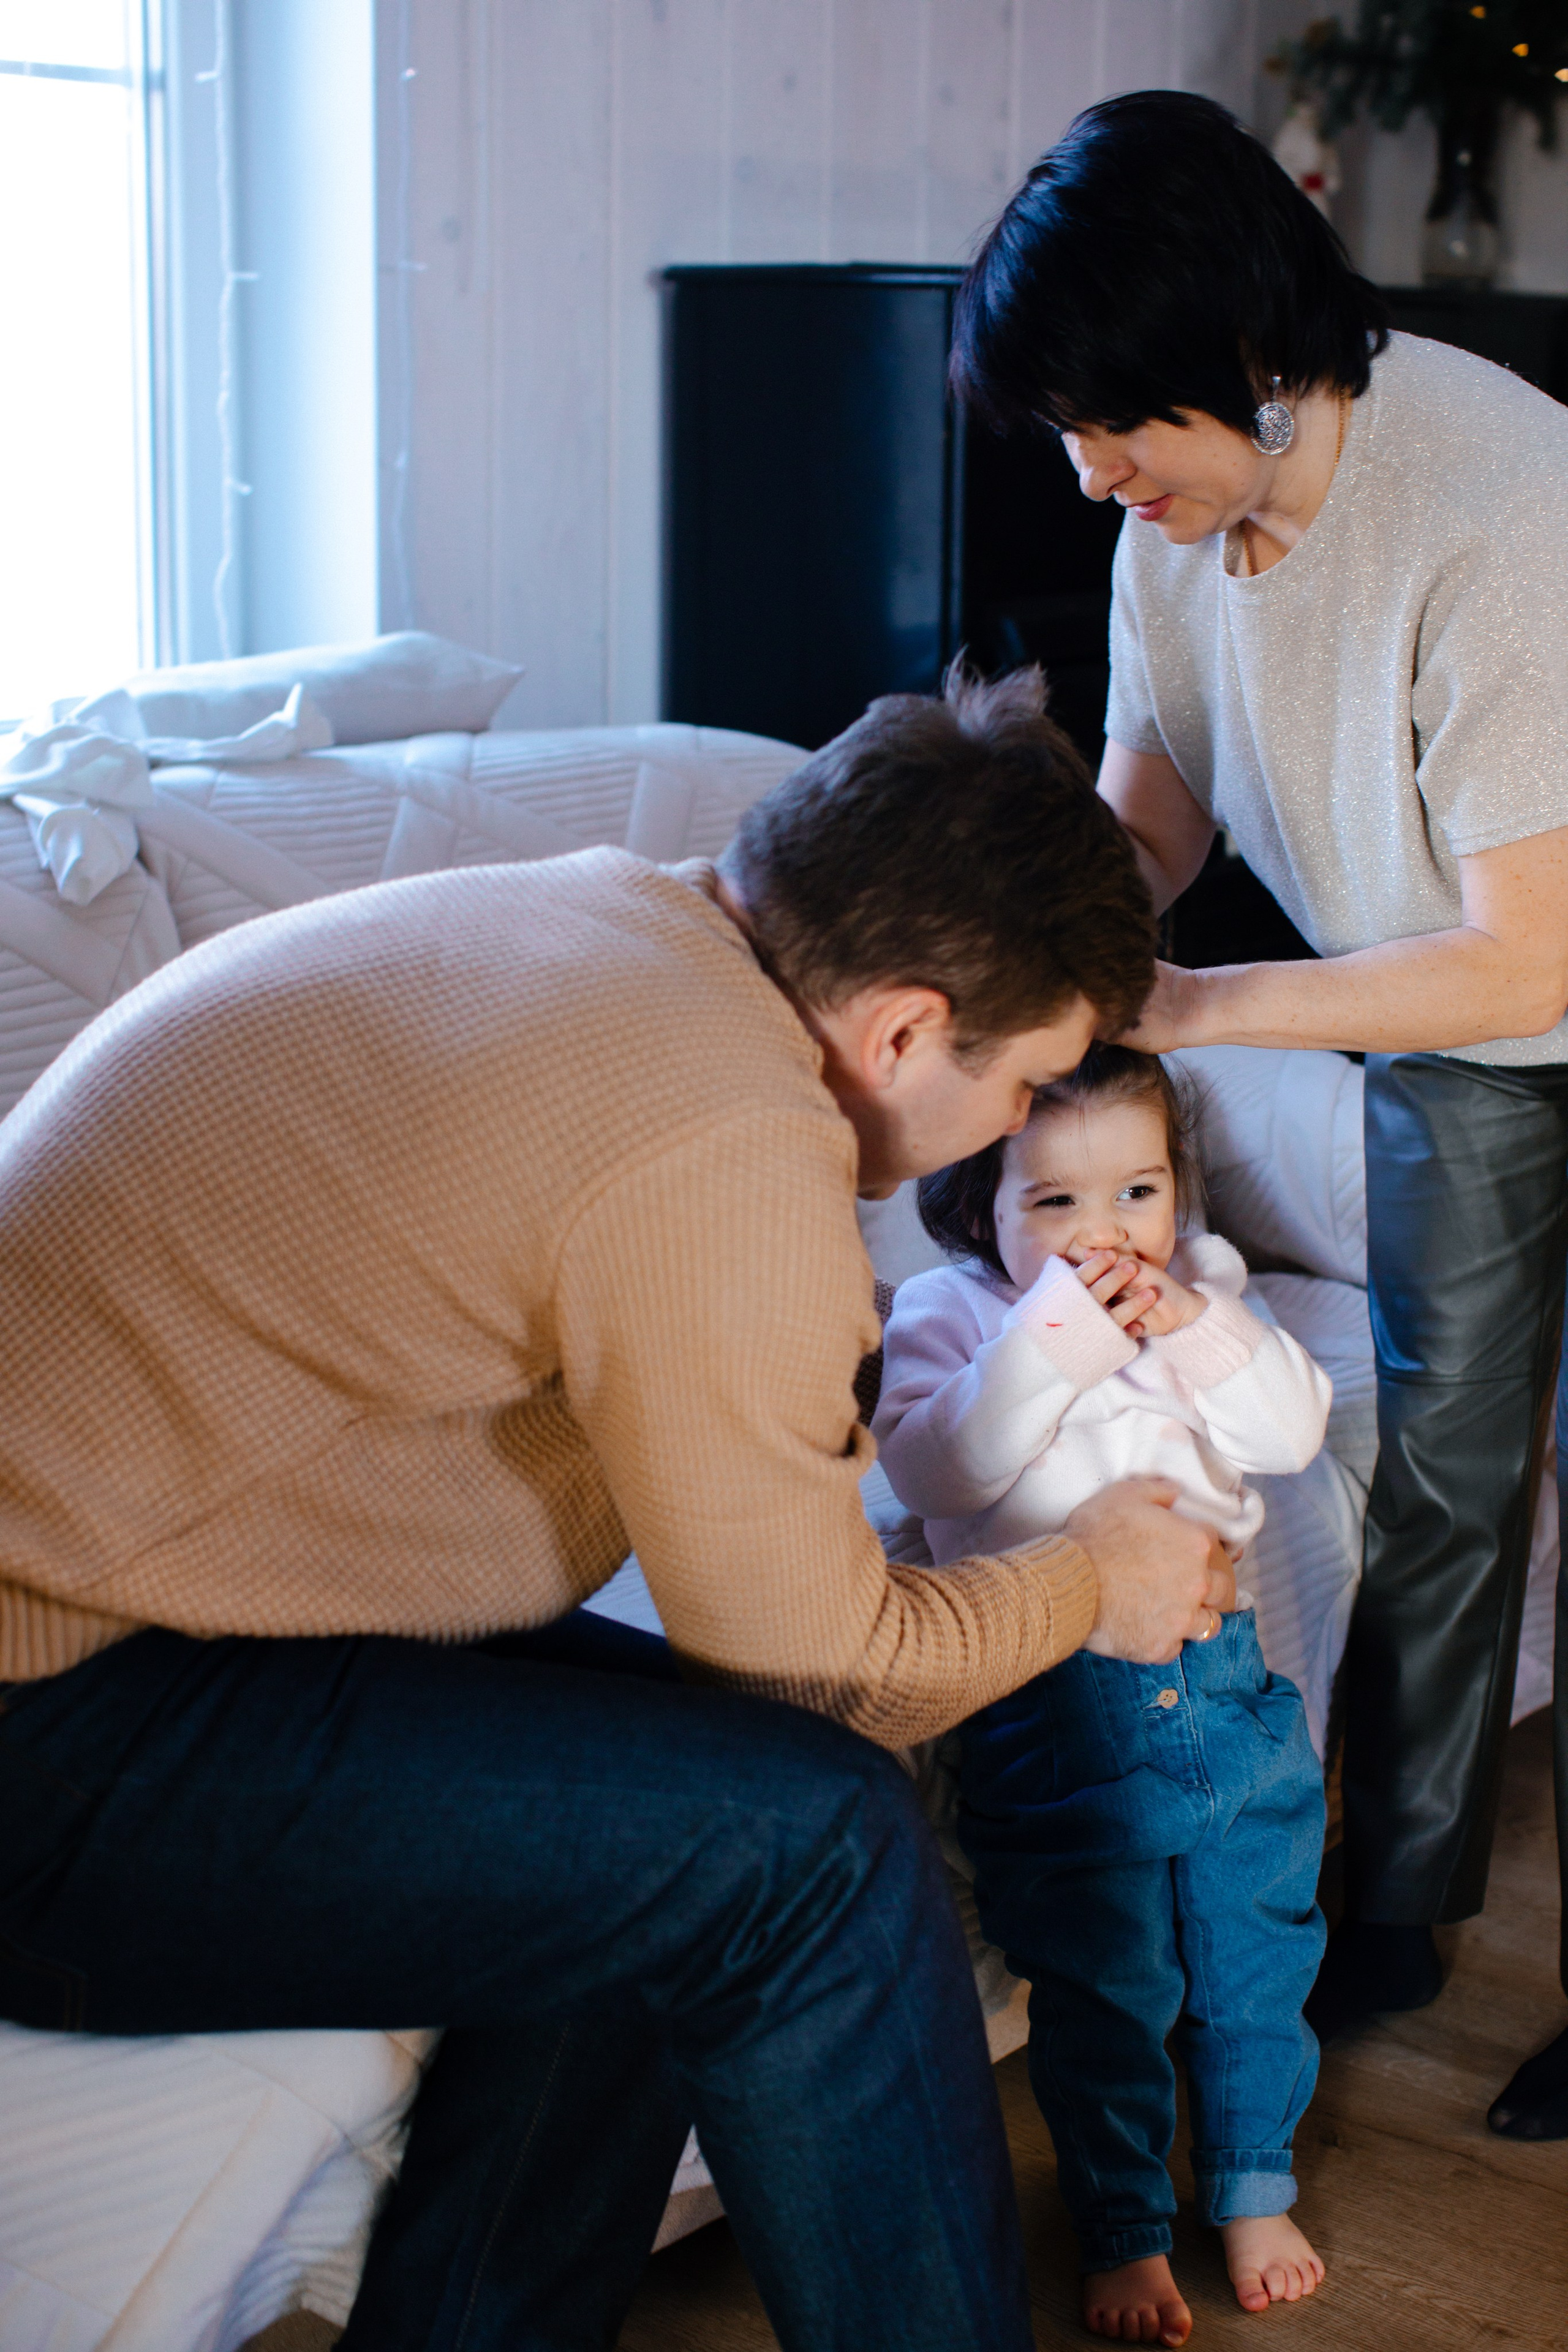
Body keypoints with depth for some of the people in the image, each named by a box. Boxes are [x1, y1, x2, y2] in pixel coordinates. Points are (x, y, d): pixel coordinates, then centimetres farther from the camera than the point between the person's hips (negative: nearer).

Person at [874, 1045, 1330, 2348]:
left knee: (1259, 1957, 16)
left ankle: (1255, 2186, 38)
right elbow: (938, 1470, -23)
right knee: (1102, 1991, 7)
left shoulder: (1203, 1288, 4)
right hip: (1058, 1713, -4)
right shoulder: (947, 1316, -8)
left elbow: (1293, 1428, -5)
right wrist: (1054, 1332, -29)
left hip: (1220, 1672, 4)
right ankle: (1123, 2229, 27)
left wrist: (1191, 1329, -19)